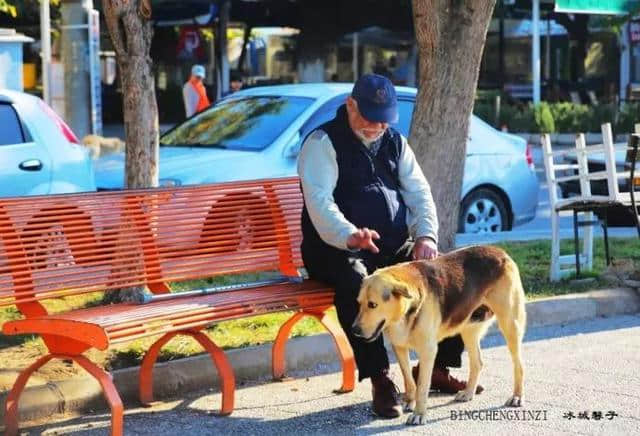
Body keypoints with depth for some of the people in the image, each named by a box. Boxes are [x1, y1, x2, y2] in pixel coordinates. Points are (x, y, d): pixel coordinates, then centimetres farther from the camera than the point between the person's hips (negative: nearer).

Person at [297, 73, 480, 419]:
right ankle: (380, 380, -32)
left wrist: (426, 236, -11)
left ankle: (436, 367, 1)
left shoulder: (395, 143, 16)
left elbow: (419, 193, 10)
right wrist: (349, 235, -38)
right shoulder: (323, 143, -5)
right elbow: (319, 202, -19)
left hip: (396, 247, 6)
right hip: (336, 249, -6)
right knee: (355, 283, -39)